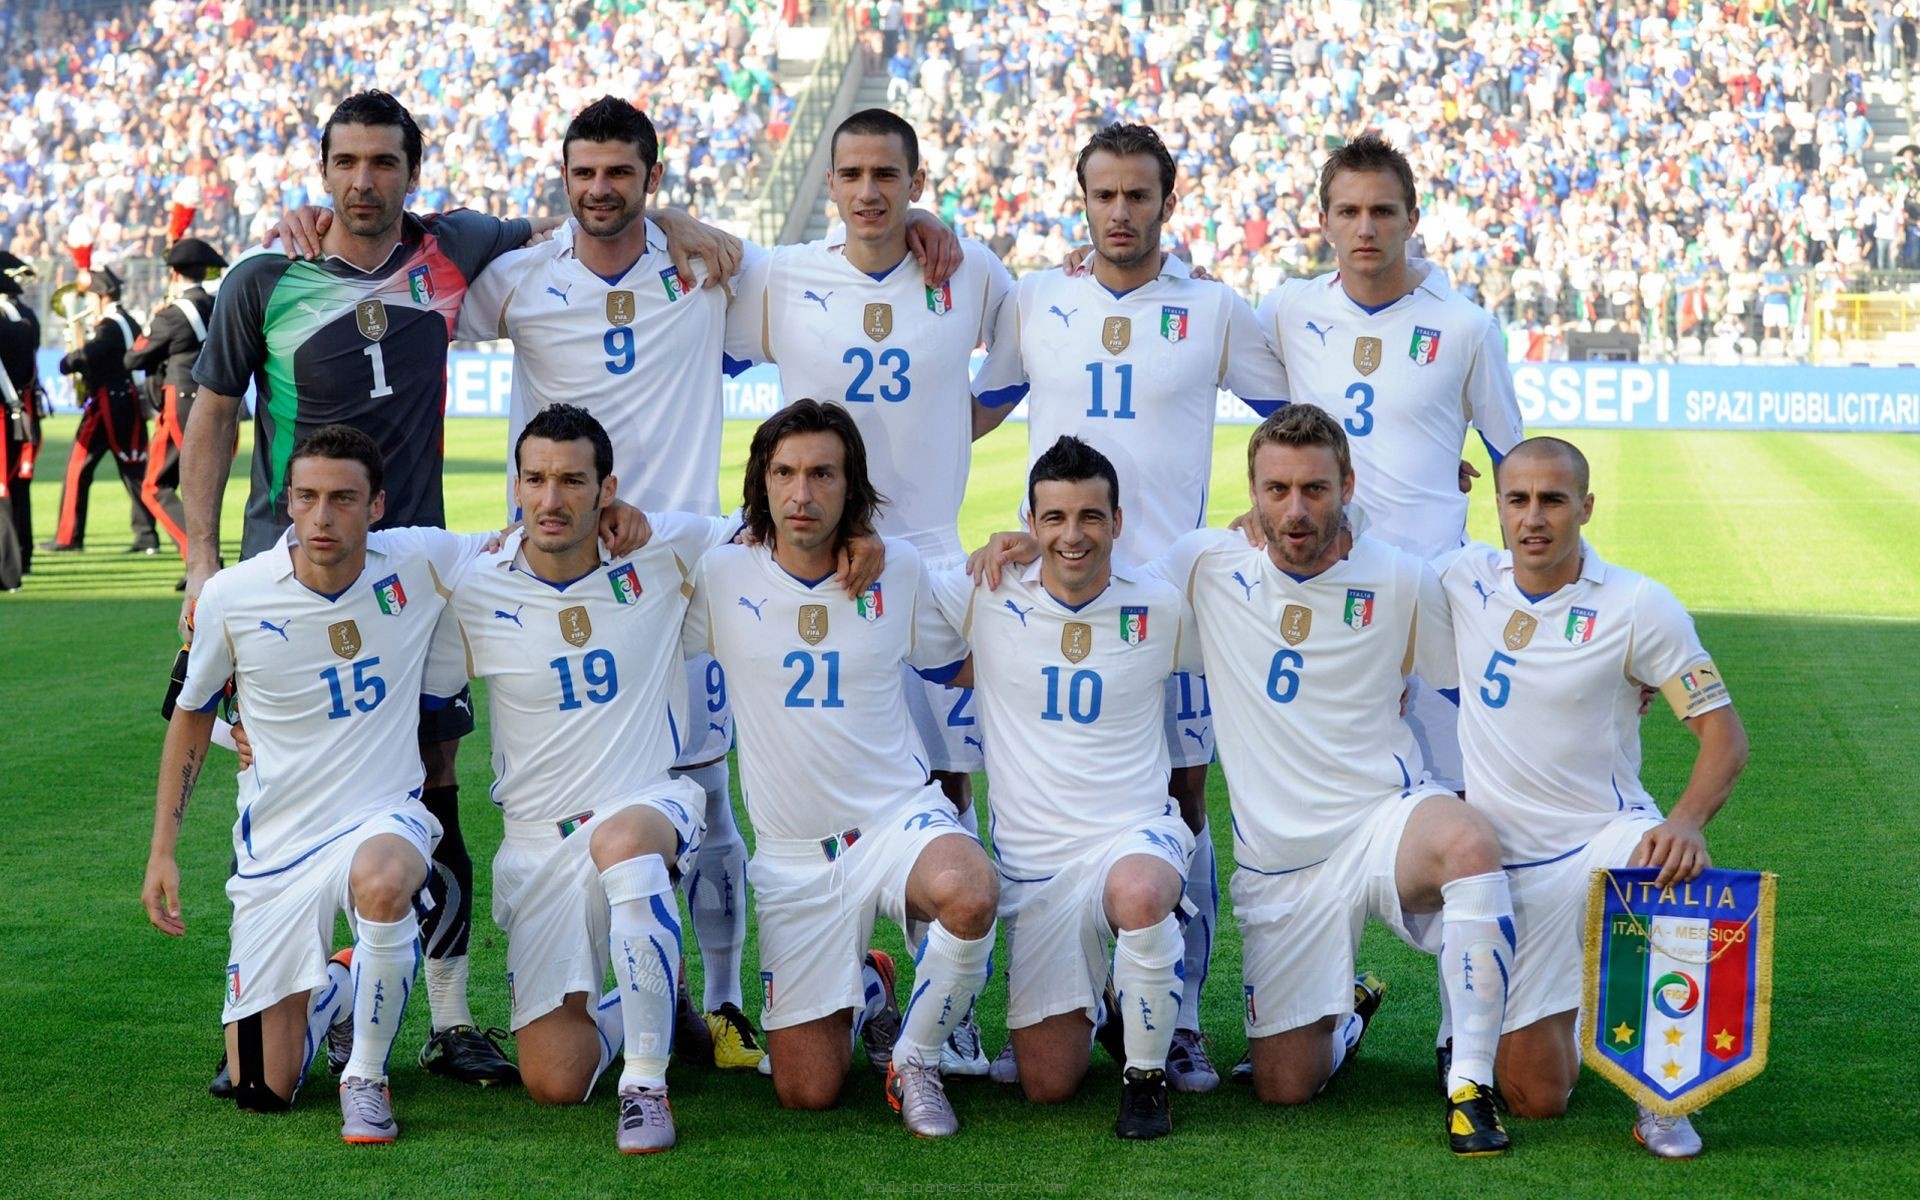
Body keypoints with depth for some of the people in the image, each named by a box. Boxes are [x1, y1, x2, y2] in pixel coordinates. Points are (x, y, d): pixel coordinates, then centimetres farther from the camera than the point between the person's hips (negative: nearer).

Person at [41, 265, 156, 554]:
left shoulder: (109, 326, -15)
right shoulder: (130, 322, 14)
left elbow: (86, 355, -31)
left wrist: (67, 360, -11)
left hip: (107, 406, -9)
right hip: (130, 405, 9)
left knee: (78, 468, -1)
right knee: (133, 469, 8)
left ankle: (68, 536, 1)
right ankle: (147, 536, 4)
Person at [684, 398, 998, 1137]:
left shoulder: (899, 570, 0)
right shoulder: (722, 578, -4)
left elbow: (961, 665, 13)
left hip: (898, 818, 0)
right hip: (793, 855, 1)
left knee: (970, 897, -38)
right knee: (806, 1093, -1)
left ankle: (916, 1061, -8)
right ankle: (862, 993, 35)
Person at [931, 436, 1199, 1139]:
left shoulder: (1160, 611, -1)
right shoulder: (987, 600, -2)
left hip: (1137, 836, -1)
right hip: (1033, 864, 2)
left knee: (1138, 893, -41)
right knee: (1047, 1085, -1)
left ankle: (1146, 1075, -15)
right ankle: (1085, 1000, 36)